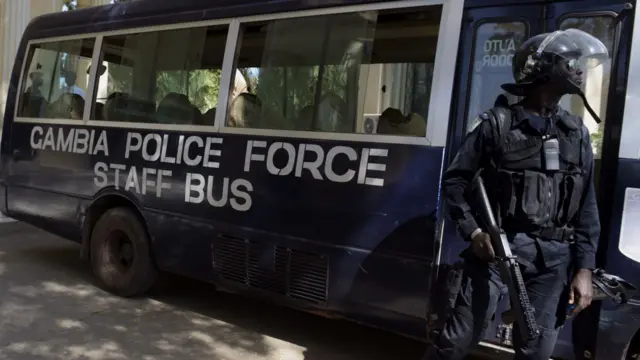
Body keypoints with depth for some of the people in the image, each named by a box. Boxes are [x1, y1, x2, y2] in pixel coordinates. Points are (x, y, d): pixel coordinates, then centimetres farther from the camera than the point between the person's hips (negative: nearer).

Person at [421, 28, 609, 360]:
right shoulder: (496, 123, -2)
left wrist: (584, 268, 3)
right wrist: (472, 231, -10)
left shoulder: (577, 133, 10)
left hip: (553, 257, 4)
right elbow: (454, 180, 2)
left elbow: (587, 207, 9)